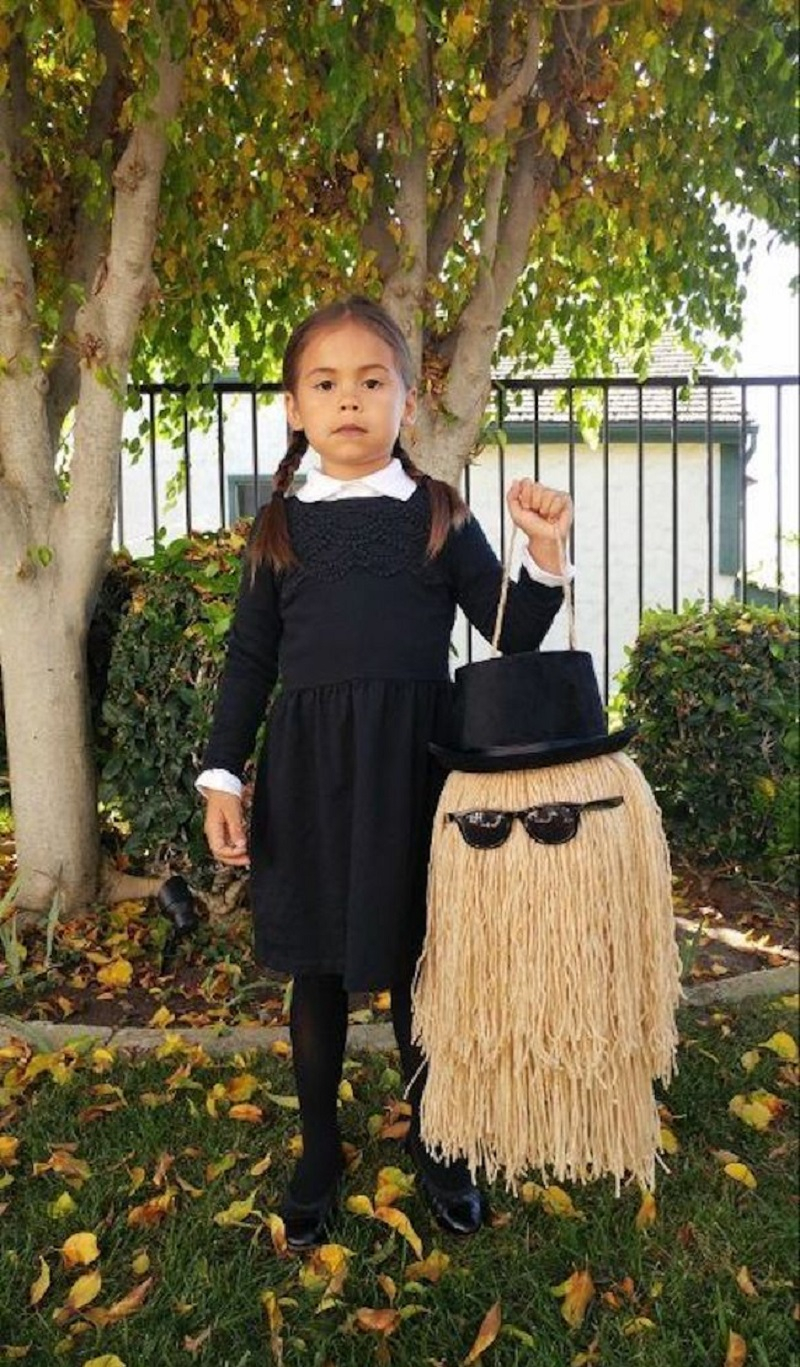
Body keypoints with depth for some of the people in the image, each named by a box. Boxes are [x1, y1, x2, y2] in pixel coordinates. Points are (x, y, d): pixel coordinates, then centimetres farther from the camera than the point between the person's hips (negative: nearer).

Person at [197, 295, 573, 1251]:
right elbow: (249, 659, 7)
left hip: (412, 768, -1)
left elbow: (513, 636, 2)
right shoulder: (279, 526, 6)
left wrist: (544, 552, -14)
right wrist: (221, 779, 2)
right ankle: (318, 1153, 35)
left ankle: (429, 1141, 37)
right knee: (316, 969, 13)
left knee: (415, 965, 12)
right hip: (307, 775, 1)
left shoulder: (440, 515, 3)